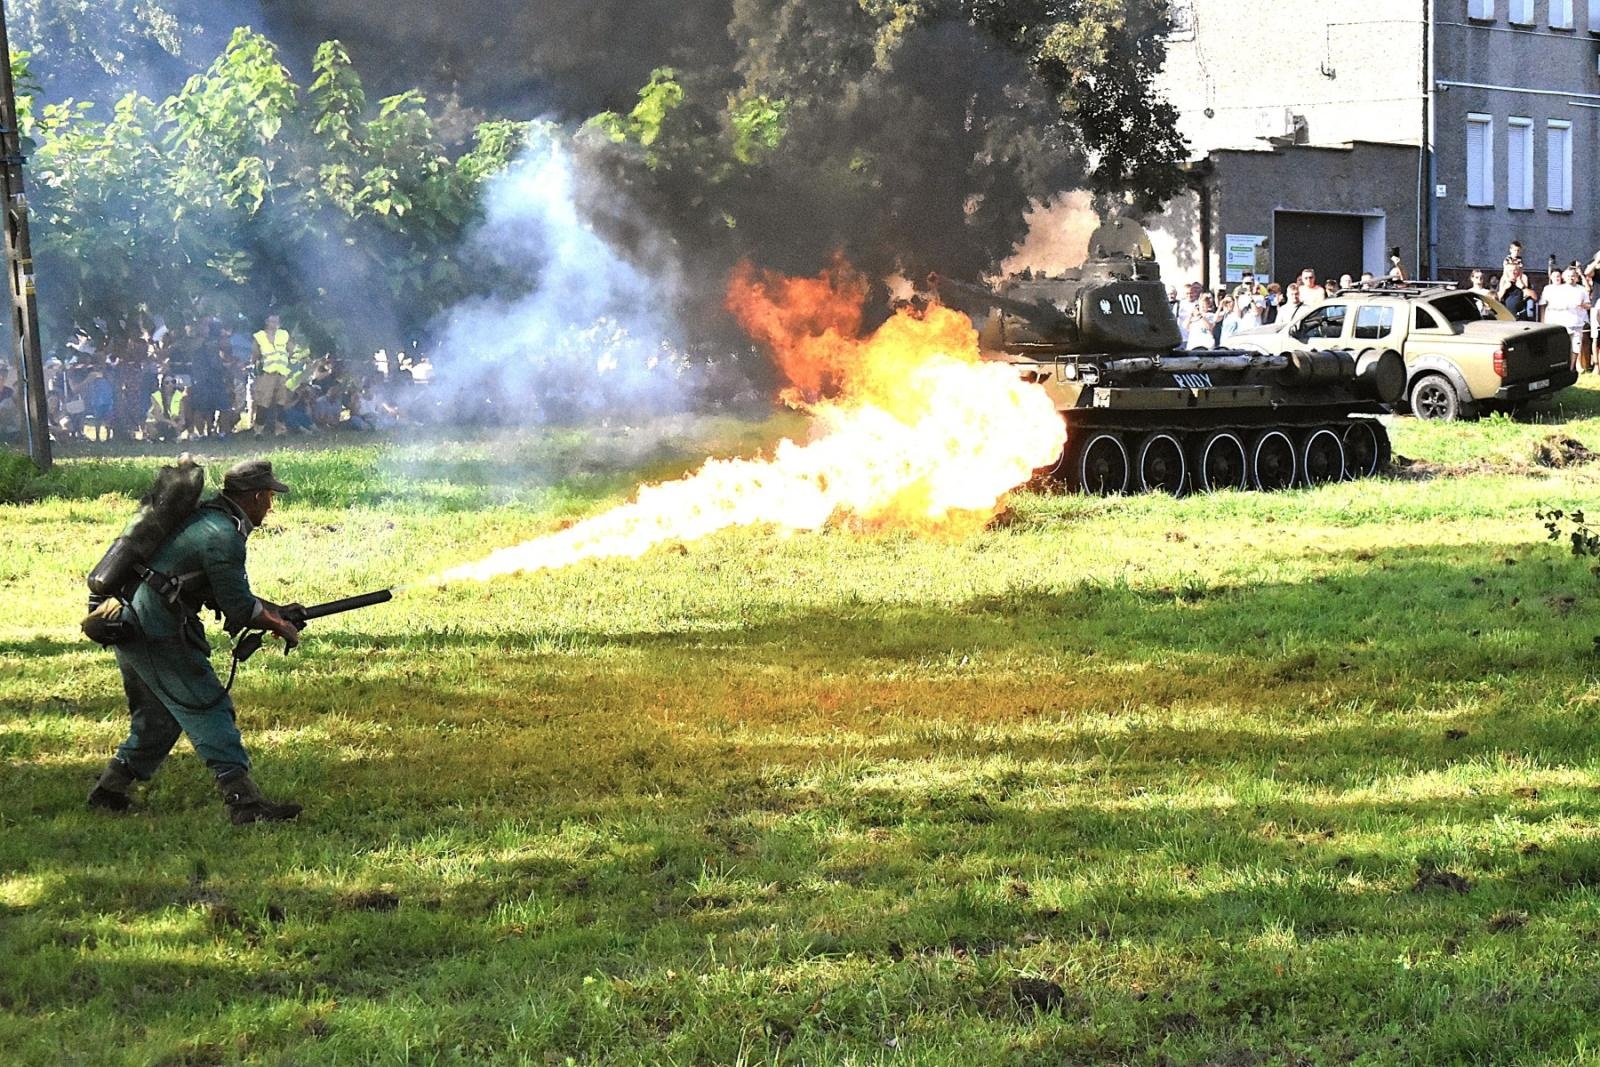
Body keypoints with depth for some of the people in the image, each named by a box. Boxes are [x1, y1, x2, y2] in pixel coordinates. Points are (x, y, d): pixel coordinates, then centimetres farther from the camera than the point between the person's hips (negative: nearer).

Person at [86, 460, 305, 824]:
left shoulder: (204, 518, 17)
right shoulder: (224, 534, -14)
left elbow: (222, 592, 25)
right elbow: (238, 607, -12)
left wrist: (276, 612, 21)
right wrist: (281, 627, 3)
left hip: (127, 626, 10)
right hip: (157, 635, -10)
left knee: (157, 717, 22)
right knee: (208, 710, -7)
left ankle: (109, 792, 27)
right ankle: (244, 802, -11)